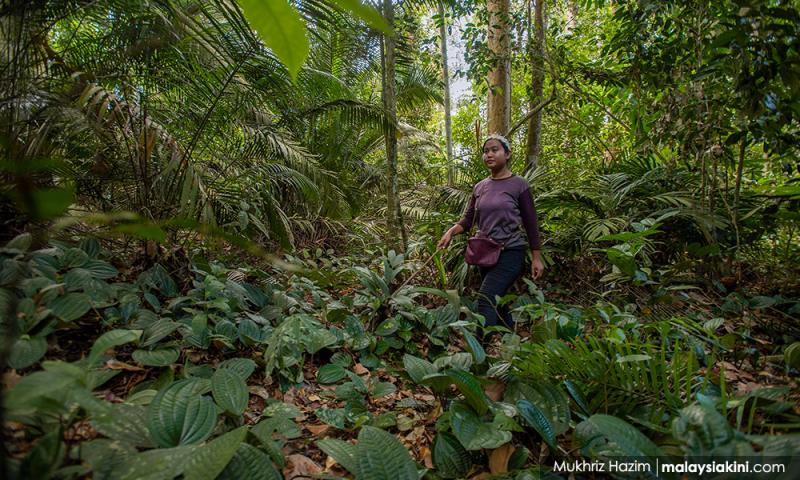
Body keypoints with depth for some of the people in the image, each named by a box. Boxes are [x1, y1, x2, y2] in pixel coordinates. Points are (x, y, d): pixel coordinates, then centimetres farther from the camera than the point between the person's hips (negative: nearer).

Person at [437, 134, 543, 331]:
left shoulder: (519, 185, -6)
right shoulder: (479, 187, 8)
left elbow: (530, 223, -4)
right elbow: (468, 219, 7)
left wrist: (536, 258, -4)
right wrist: (451, 231, -13)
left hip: (511, 252, -6)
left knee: (485, 298, -19)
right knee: (497, 302, 14)